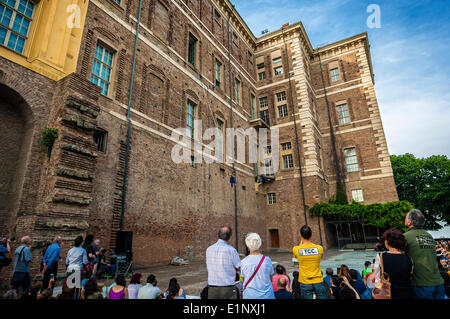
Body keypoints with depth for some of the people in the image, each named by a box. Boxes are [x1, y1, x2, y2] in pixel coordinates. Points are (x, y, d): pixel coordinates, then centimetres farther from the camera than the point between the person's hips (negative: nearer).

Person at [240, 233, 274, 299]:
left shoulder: (243, 262, -10)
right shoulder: (267, 260, -9)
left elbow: (244, 279, 4)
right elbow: (271, 279, 2)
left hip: (249, 295, 0)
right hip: (266, 295, 0)